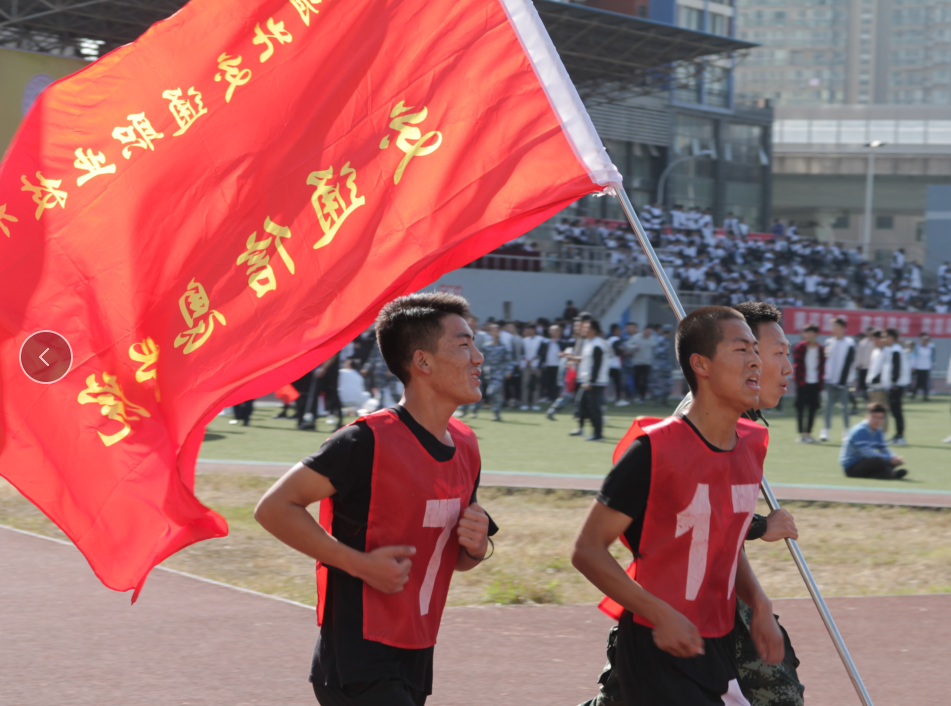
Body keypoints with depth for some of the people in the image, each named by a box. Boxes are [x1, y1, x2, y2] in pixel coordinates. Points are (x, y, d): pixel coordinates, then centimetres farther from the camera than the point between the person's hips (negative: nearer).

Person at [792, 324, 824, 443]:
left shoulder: (820, 349, 9)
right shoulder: (800, 347, -2)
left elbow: (822, 366, 9)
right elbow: (797, 365, -5)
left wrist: (820, 383, 3)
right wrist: (800, 380, -12)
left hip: (815, 383, 4)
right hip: (802, 383, -4)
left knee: (813, 408, 5)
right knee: (801, 407, -2)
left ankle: (808, 433, 13)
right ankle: (801, 434, 0)